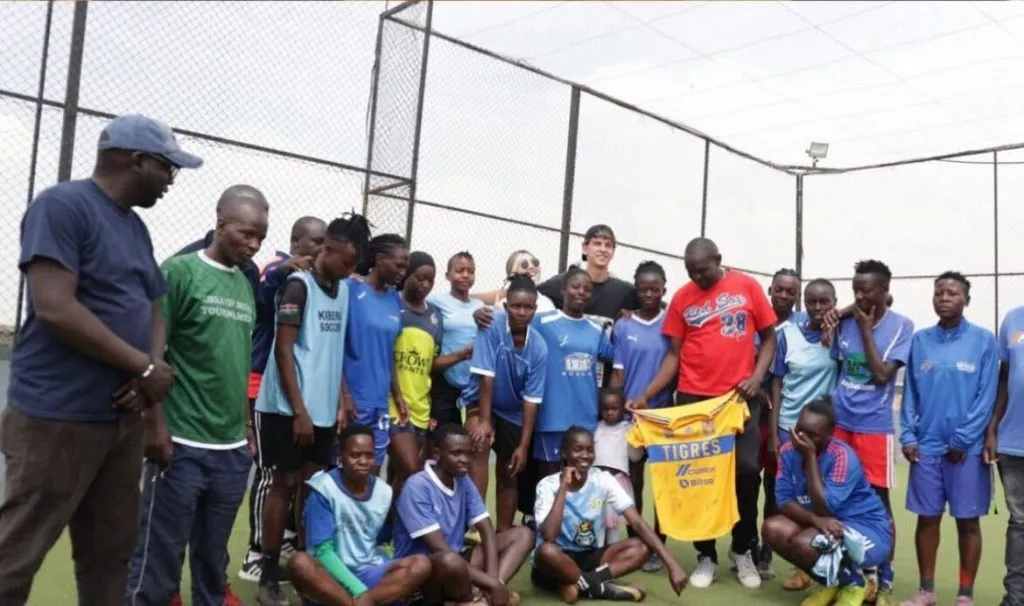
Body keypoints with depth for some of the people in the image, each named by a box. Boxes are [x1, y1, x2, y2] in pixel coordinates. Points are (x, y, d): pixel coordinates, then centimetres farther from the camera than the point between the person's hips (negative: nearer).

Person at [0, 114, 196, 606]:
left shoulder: (135, 226, 15)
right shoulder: (62, 205, -10)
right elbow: (56, 308, -20)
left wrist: (151, 370, -3)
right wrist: (145, 368, -15)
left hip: (122, 417, 8)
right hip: (57, 417, -8)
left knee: (110, 553, 14)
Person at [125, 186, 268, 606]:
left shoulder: (246, 285, 11)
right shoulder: (180, 271, -6)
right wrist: (156, 426, -12)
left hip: (233, 450, 6)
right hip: (183, 445, -5)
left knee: (213, 561, 14)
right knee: (159, 561, 3)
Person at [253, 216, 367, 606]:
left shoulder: (343, 290, 10)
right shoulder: (299, 286, -10)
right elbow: (284, 350, -12)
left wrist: (342, 400, 8)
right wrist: (299, 411, -14)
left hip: (324, 409, 6)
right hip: (289, 408, -6)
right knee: (284, 484, 0)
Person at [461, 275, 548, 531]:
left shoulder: (539, 347, -18)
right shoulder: (492, 326, -24)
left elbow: (532, 399, -16)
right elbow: (485, 376, -25)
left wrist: (524, 445, -16)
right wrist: (484, 420, -26)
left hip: (514, 412, 3)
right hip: (482, 401, -3)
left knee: (508, 476, 10)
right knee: (480, 447, -29)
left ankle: (504, 532, 25)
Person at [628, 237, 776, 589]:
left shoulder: (747, 286, 0)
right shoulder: (682, 298, 3)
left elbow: (768, 336, 6)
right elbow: (674, 354, 4)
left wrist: (757, 377, -10)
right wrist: (647, 395, -6)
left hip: (739, 397, -1)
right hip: (693, 399, 1)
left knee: (747, 471, -3)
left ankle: (743, 550, 20)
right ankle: (706, 555, 20)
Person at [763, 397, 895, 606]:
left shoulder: (843, 456, -25)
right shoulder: (788, 451, -7)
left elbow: (825, 508, -30)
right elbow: (784, 500, -10)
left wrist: (810, 456, -31)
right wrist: (815, 519, -29)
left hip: (868, 528, -7)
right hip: (824, 524, 7)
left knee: (804, 543, -31)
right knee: (773, 528, -16)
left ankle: (854, 583, 3)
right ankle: (830, 581, 7)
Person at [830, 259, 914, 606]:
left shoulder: (901, 326, -5)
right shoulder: (845, 322, 4)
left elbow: (882, 375, -14)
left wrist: (866, 329, -11)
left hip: (874, 426, -3)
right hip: (838, 421, 4)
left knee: (878, 499, 1)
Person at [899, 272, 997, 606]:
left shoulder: (984, 340, -2)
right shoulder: (920, 340, 6)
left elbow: (986, 396, -6)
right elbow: (910, 393, 7)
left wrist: (962, 440, -10)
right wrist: (908, 437, -2)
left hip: (967, 448, -2)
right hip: (926, 446, 3)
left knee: (967, 520, 6)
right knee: (927, 517, 9)